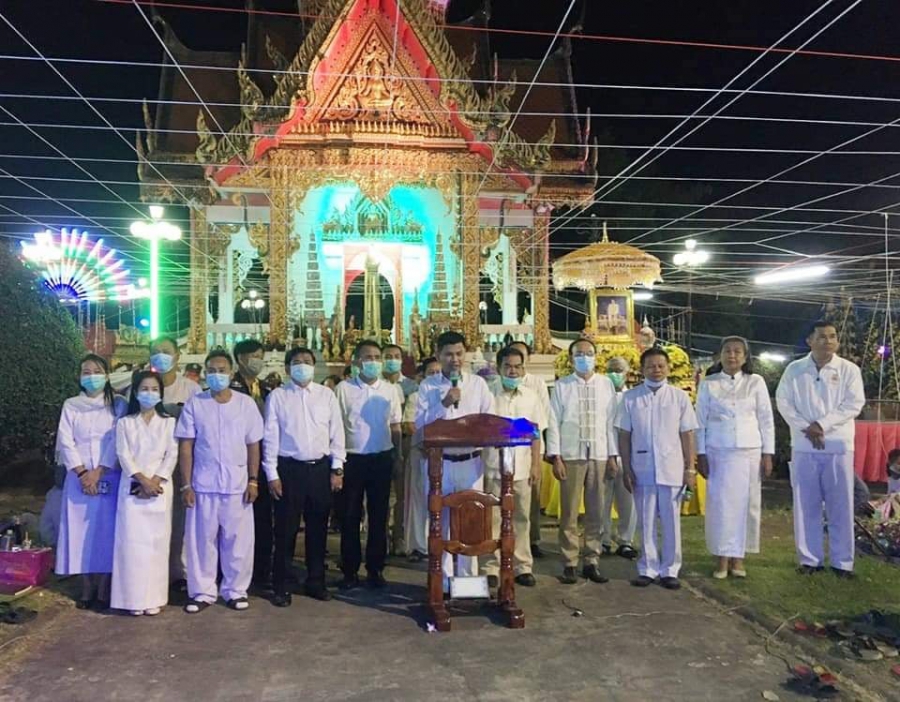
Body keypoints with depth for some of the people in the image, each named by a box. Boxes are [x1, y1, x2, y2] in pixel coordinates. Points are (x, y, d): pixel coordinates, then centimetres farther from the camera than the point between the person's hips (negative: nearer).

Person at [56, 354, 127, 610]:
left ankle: (104, 592, 5)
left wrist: (98, 472, -12)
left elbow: (117, 442, -4)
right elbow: (66, 442, 1)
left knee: (107, 533, -2)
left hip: (109, 478, -1)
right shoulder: (71, 405, 8)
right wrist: (82, 473, -10)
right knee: (82, 533, 2)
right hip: (78, 478, 2)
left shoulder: (118, 405, 3)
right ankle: (87, 590, 12)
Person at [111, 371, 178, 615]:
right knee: (132, 541, -3)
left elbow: (172, 455, 0)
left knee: (157, 541, 1)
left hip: (160, 488, 0)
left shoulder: (168, 422, 7)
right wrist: (143, 480, -14)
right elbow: (124, 455, -2)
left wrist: (155, 481, -13)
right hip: (132, 488, 0)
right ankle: (135, 598, 5)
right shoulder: (125, 423, 7)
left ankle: (154, 597, 7)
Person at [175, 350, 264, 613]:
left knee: (238, 541, 6)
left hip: (237, 485, 0)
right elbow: (185, 446, 0)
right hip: (203, 485, 0)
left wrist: (253, 480, -2)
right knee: (201, 540, 6)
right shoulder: (194, 404, 1)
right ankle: (202, 592, 20)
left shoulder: (246, 403, 2)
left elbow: (253, 445, 4)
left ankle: (235, 590, 20)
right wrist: (186, 485, -5)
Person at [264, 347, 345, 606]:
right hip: (289, 468, -2)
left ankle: (316, 581, 26)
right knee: (286, 529, 4)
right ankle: (281, 586, 18)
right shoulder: (277, 396, -1)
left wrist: (337, 469, 1)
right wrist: (272, 475, -5)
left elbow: (337, 433, 5)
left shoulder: (326, 395, 4)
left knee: (318, 528, 11)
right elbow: (270, 437, -2)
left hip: (320, 468, 2)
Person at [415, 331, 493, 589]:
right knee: (441, 520, 6)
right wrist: (444, 404, -15)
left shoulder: (478, 384, 4)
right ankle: (443, 578, 18)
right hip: (439, 461, -1)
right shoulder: (427, 386, 2)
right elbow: (420, 423, -6)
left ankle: (468, 577, 18)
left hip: (471, 461, 1)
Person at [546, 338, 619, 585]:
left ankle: (592, 562, 18)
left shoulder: (606, 384, 7)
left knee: (596, 513, 7)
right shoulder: (562, 386, 2)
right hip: (571, 455, -2)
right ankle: (570, 564, 12)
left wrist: (613, 456, 4)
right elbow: (553, 423, 0)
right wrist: (555, 457, -6)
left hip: (599, 455, 2)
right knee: (569, 513, 2)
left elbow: (611, 421, 7)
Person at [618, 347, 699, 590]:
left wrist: (690, 469, 0)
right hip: (642, 470, 0)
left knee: (671, 522, 7)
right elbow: (624, 435, 2)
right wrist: (627, 469, -1)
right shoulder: (630, 397, 1)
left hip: (672, 470, 0)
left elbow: (687, 435, 3)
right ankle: (647, 569, 20)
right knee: (646, 522, 8)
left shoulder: (679, 396, 2)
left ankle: (669, 570, 19)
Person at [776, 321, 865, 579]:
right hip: (804, 446, 1)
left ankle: (842, 561, 14)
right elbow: (783, 402, 0)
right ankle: (810, 559, 16)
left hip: (839, 446, -1)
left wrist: (822, 425, -14)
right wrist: (805, 428, -12)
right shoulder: (794, 370, 4)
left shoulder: (849, 369, 2)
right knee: (806, 506, 6)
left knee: (840, 507, 4)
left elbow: (854, 404, -6)